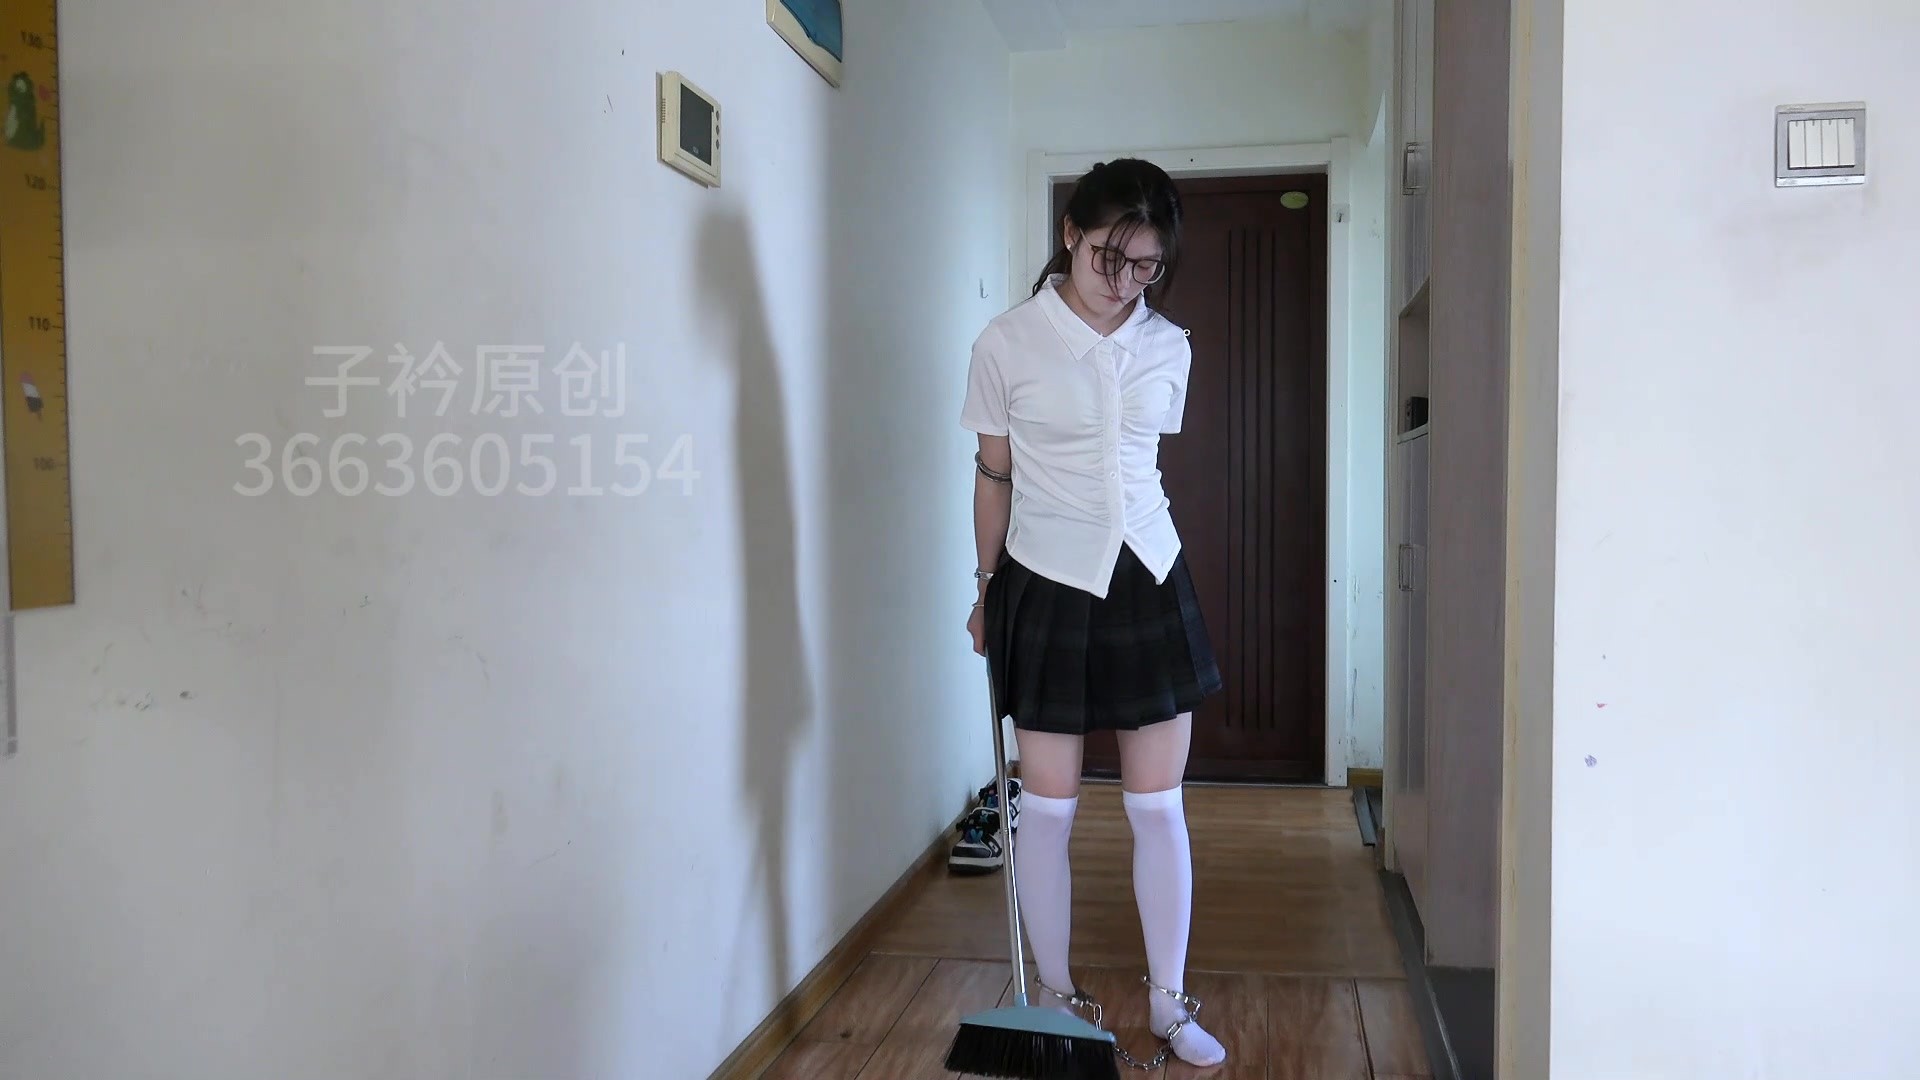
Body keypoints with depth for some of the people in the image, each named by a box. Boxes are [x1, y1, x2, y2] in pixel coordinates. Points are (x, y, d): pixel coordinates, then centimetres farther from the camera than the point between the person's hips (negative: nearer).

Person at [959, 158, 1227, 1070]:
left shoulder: (1168, 348, 3)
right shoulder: (1007, 343, -6)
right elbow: (994, 475, 2)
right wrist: (987, 589, 7)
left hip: (1148, 584, 3)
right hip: (1047, 587, -3)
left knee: (1159, 806, 6)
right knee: (1048, 808, 4)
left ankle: (1169, 1002, 21)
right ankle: (1056, 998, 21)